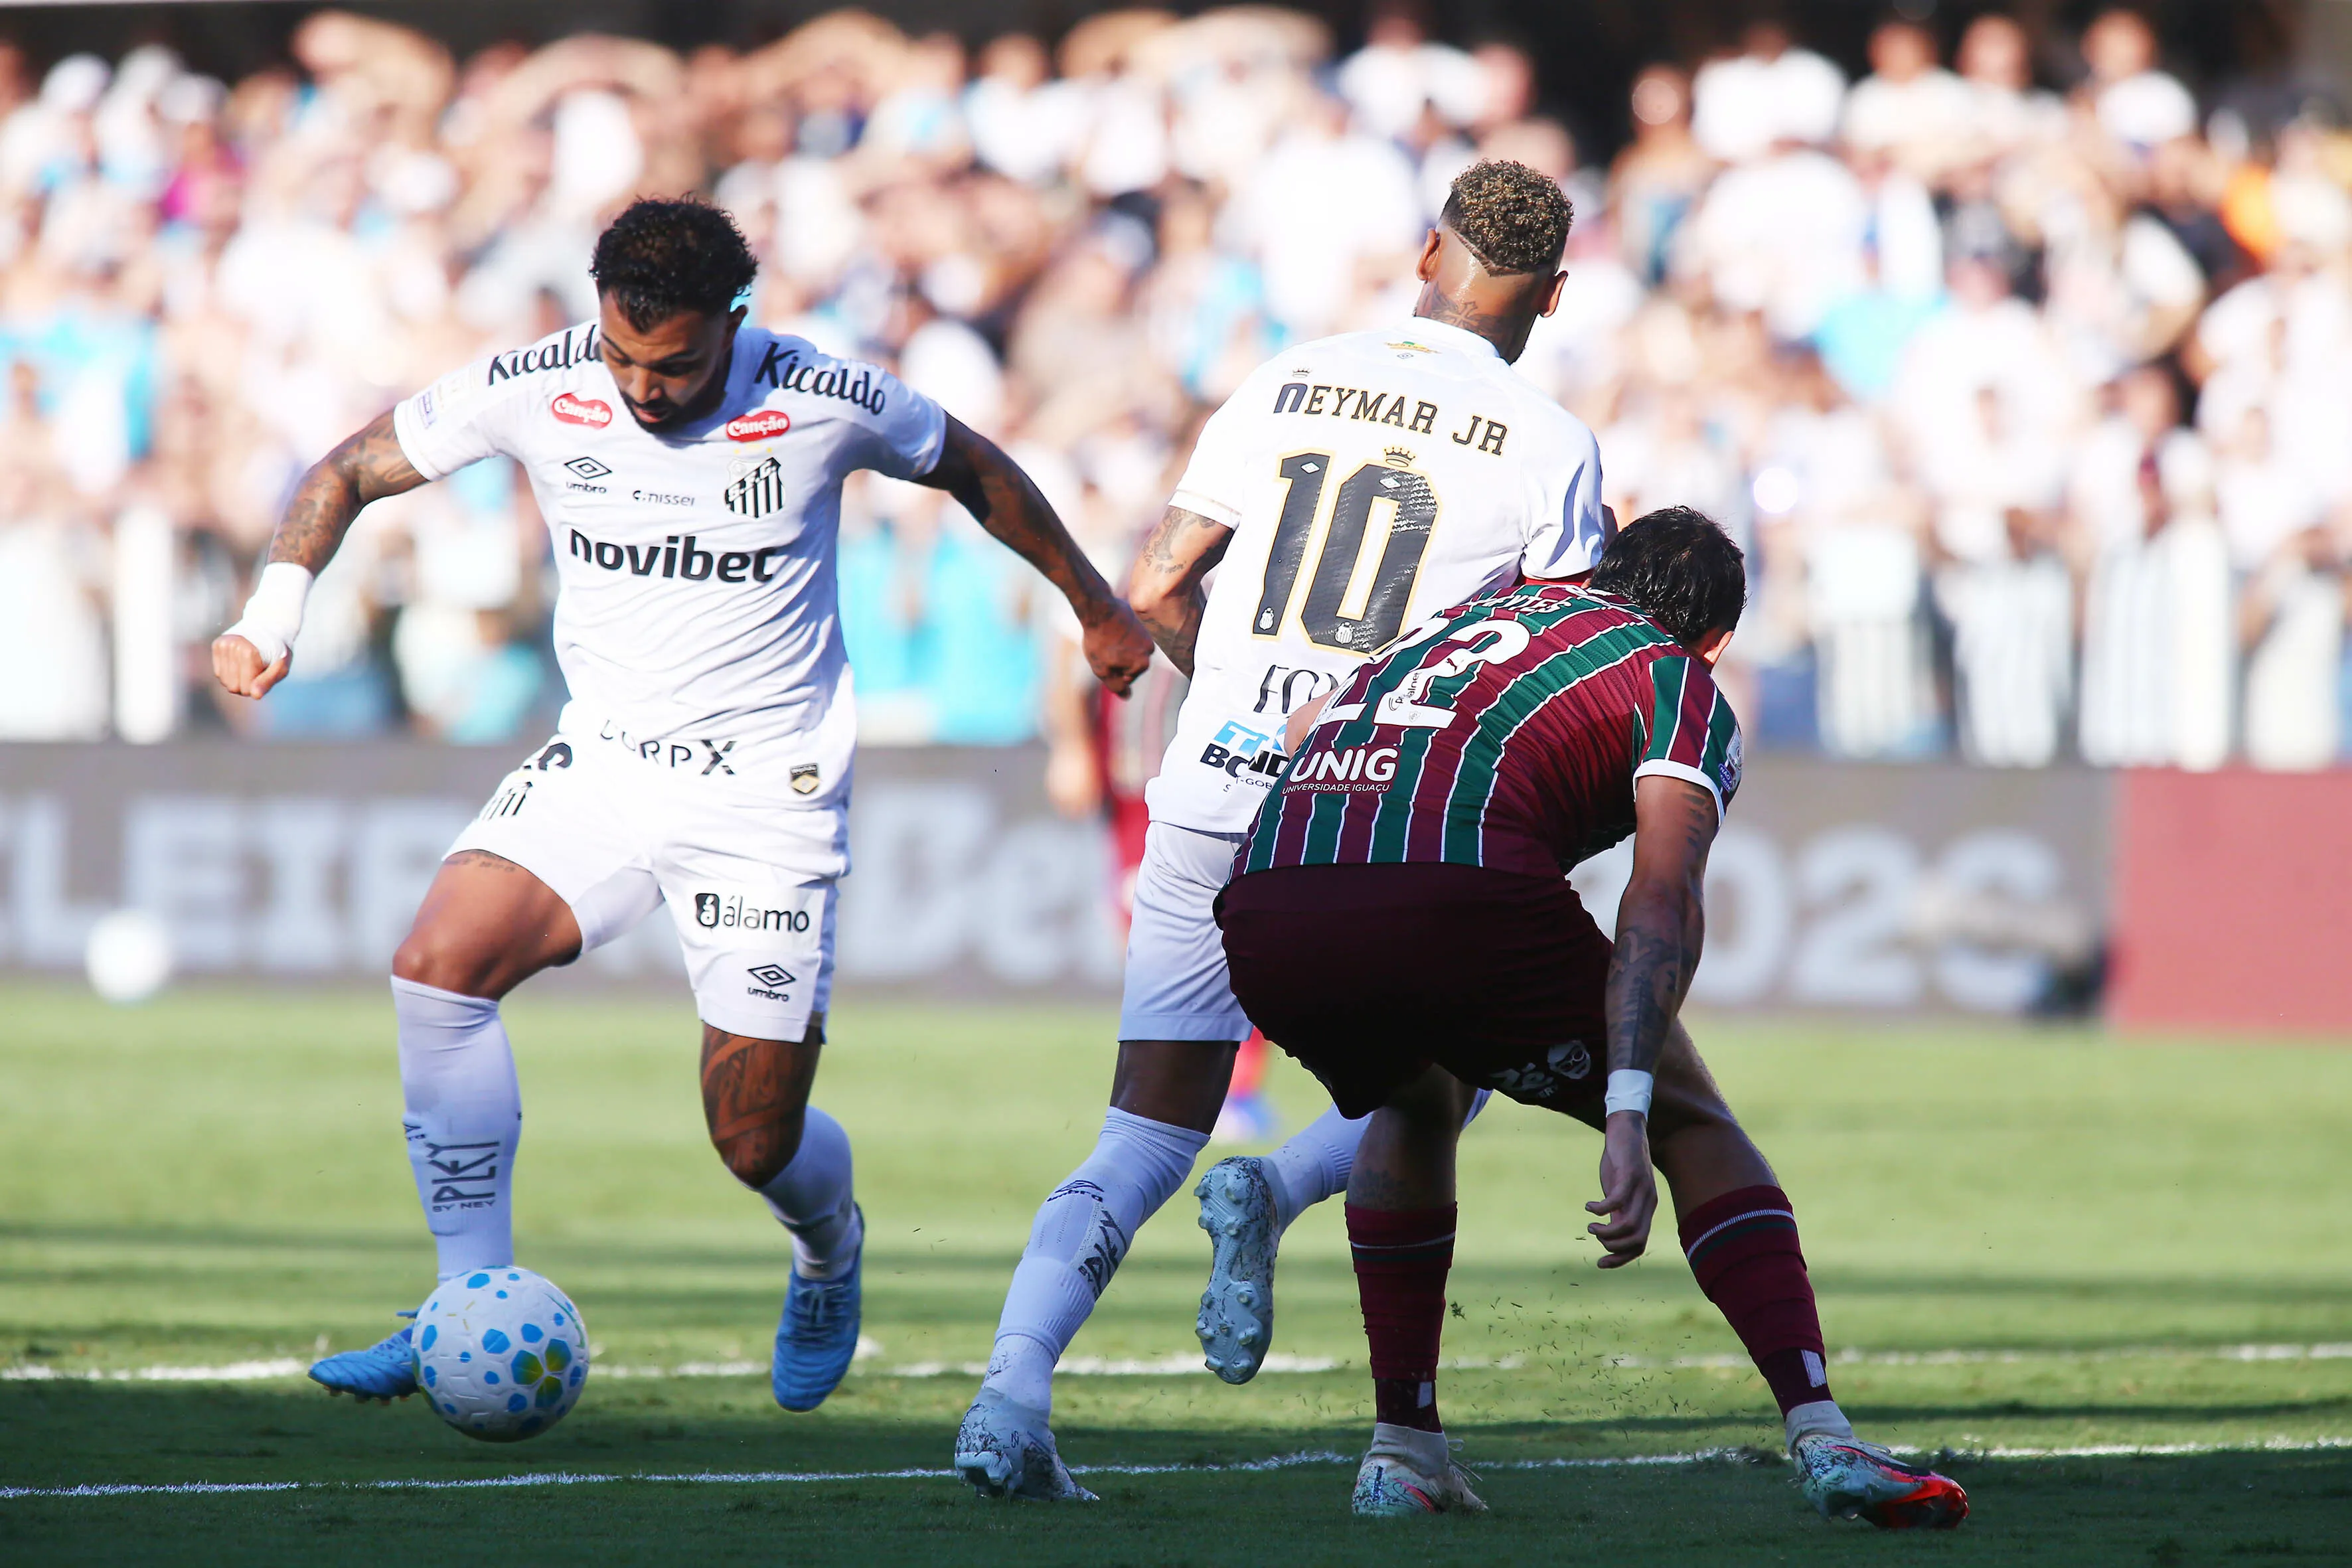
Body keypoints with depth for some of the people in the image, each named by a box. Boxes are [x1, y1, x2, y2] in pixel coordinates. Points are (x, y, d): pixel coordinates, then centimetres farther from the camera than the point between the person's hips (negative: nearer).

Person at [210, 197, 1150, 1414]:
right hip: (603, 759, 3)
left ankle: (829, 1251, 34)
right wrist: (273, 612, -14)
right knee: (439, 960, -23)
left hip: (769, 791, -3)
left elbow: (972, 471, 7)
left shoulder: (826, 403, -13)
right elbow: (350, 472, 3)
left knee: (757, 1142, -5)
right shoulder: (536, 391, -9)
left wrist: (1096, 608, 19)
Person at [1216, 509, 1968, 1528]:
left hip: (1264, 915, 5)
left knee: (1415, 1108, 36)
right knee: (1692, 1122, 17)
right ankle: (1821, 1439, 4)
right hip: (1456, 899, -5)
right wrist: (1627, 1121, -10)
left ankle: (1401, 1451, 28)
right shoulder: (1678, 685, 18)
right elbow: (1662, 899, 0)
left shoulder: (1472, 613, 35)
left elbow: (1300, 731, 46)